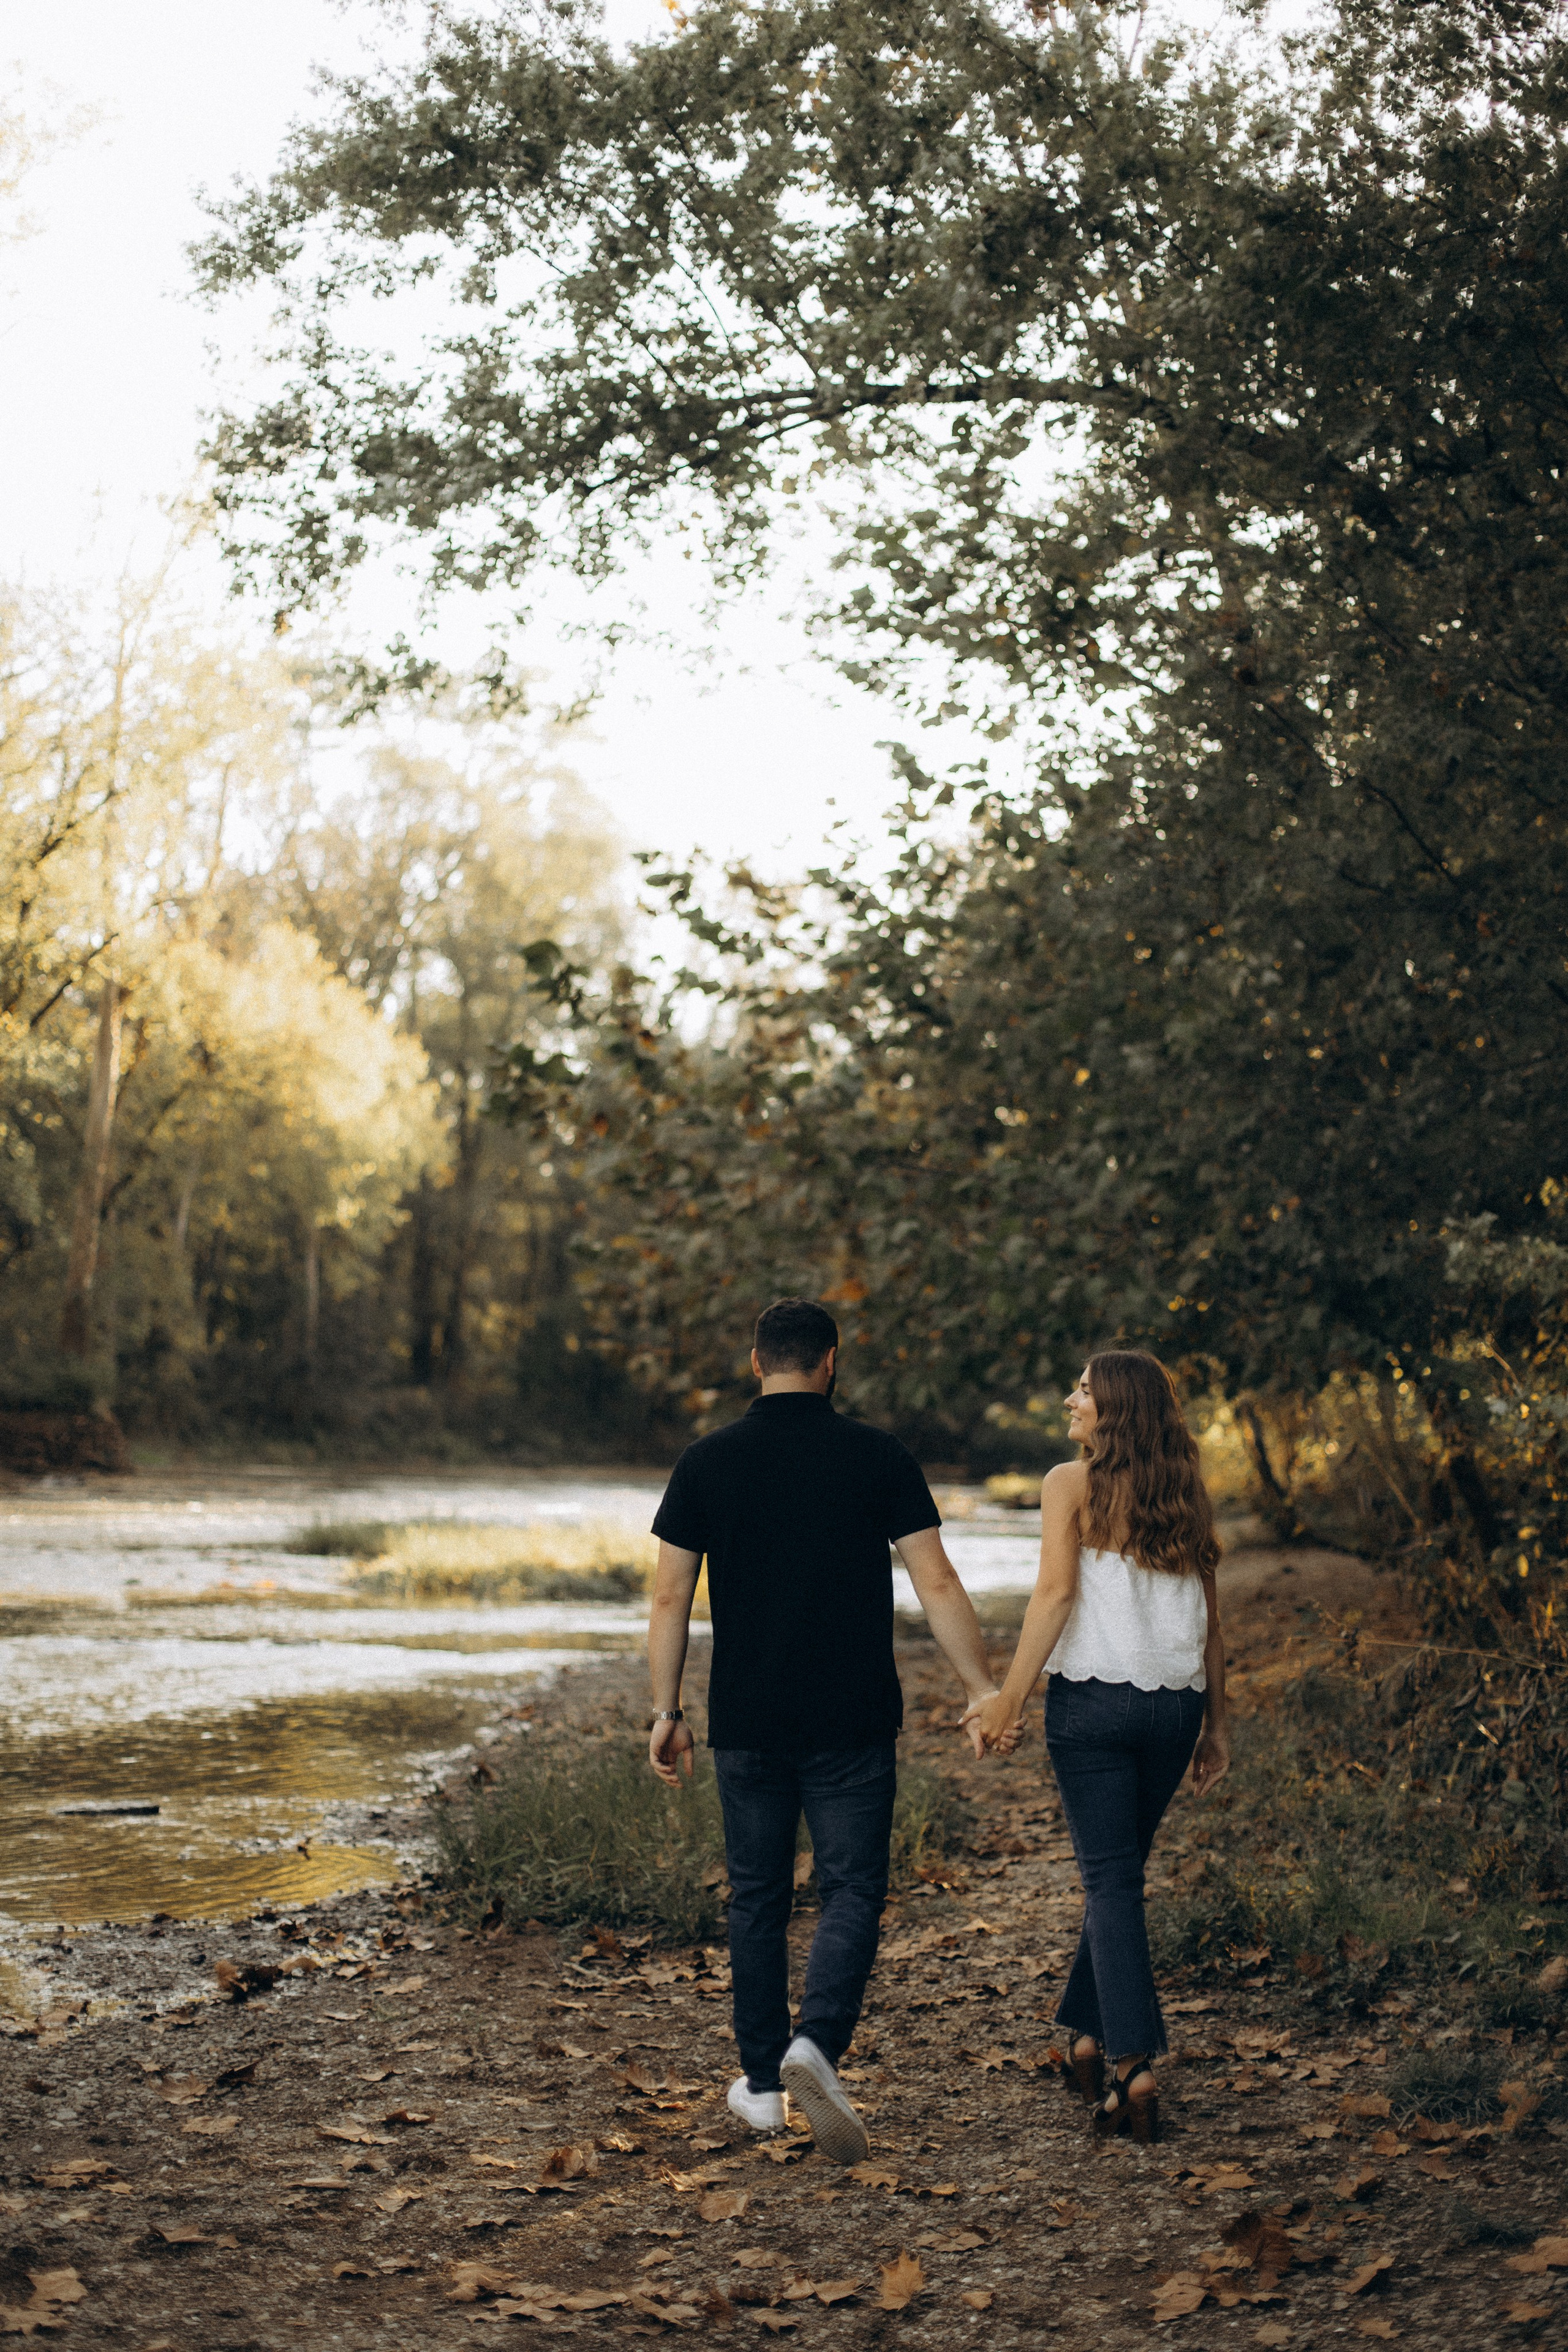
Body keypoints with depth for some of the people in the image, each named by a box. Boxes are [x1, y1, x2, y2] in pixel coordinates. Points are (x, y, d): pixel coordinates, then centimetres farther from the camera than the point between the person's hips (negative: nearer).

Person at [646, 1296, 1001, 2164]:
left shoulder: (706, 1463, 0)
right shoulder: (877, 1456, -4)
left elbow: (670, 1596, 0)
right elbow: (936, 1584, -7)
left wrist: (665, 1711, 7)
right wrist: (984, 1691, -2)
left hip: (746, 1724, 2)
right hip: (853, 1724, -2)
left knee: (757, 1899, 13)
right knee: (852, 1890, 4)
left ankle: (762, 2082, 18)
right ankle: (817, 2043, -18)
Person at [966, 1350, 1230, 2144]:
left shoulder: (1071, 1484, -3)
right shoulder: (1187, 1496, 11)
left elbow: (1056, 1590, -13)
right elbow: (1210, 1619, 12)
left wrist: (1010, 1698, -12)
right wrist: (1216, 1722, 17)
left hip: (1094, 1699, -4)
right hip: (1176, 1703, 4)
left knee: (1111, 1882, -2)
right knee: (1119, 1872, 19)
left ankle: (1134, 2065, -11)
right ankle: (1090, 2035, 28)